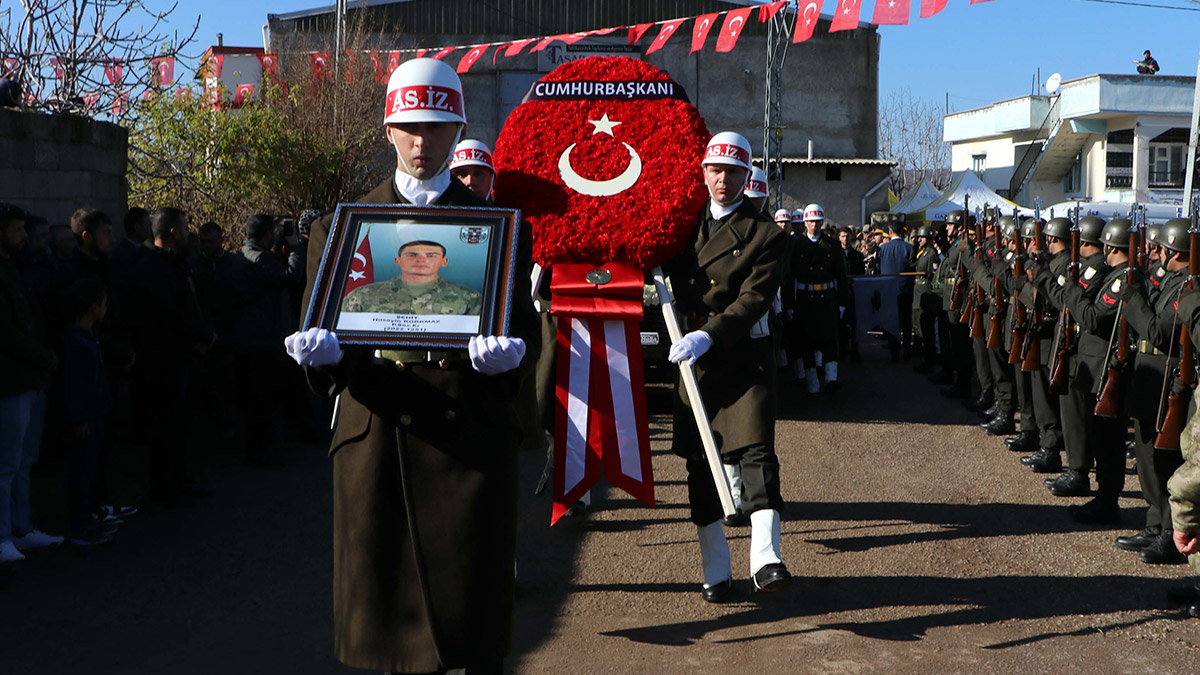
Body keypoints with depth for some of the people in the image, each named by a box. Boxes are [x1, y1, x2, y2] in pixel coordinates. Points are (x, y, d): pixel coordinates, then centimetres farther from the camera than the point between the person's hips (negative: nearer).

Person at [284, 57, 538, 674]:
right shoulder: (341, 226, 13)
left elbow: (526, 328, 5)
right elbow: (318, 332, 9)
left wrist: (508, 351, -19)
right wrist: (319, 349, -16)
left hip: (470, 436, -1)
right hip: (376, 432, 1)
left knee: (474, 612, -2)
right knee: (386, 595, 4)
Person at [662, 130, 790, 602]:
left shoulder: (765, 235, -3)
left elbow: (754, 299, -15)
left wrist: (709, 335, -28)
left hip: (743, 358, -4)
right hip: (692, 357, 4)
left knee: (755, 449, -18)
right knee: (700, 463, 6)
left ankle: (766, 557, -24)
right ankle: (715, 572, 13)